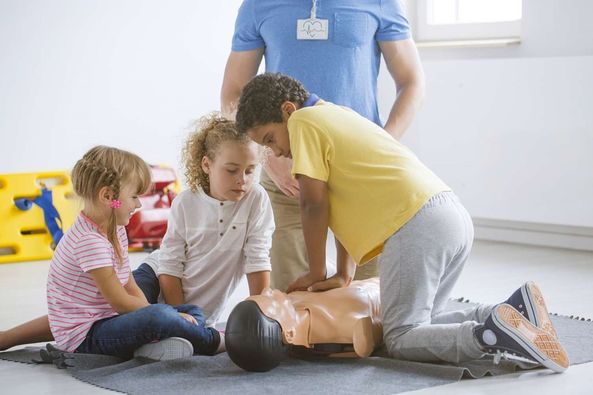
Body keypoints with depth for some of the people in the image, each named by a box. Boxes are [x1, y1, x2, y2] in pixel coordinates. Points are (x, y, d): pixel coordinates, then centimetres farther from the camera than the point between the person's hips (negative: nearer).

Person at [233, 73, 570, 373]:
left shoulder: (303, 120, 4)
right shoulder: (338, 115, 30)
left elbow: (315, 204, 0)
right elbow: (349, 205, 24)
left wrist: (317, 273, 11)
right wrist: (344, 274, 18)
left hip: (418, 225, -9)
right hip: (457, 216, 9)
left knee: (401, 340, -4)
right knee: (421, 323, 17)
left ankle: (489, 336, -24)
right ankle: (511, 311, 3)